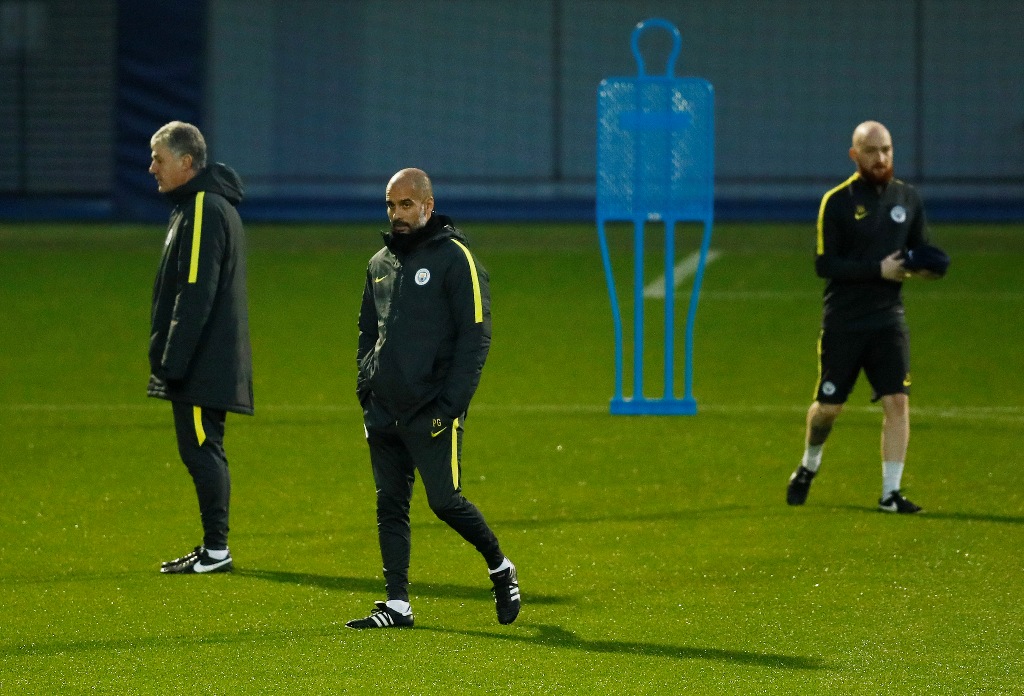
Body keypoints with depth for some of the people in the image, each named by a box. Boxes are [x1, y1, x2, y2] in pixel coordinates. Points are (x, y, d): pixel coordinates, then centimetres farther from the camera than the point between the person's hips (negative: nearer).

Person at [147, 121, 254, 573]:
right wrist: (170, 359, 21)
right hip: (207, 362, 10)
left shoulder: (204, 211, -16)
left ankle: (216, 550, -6)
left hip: (202, 363, -10)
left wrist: (172, 362, -22)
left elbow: (196, 295, -22)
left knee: (200, 449, -8)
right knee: (203, 451, 13)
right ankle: (214, 548, 17)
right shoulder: (204, 205, 17)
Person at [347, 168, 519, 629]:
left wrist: (449, 405, -15)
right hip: (383, 412, 6)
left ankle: (500, 569, 17)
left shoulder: (455, 257, -5)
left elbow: (475, 337, -9)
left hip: (431, 412, -6)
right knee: (390, 506, 3)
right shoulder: (380, 264, 15)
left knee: (445, 501, -6)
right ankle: (397, 604, 5)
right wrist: (366, 390, 10)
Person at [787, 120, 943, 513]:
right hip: (843, 322, -3)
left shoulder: (907, 198, 6)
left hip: (888, 319, 3)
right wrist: (878, 270, -20)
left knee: (897, 402, -10)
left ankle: (890, 493, -6)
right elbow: (825, 265, -12)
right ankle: (808, 468, 35)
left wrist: (922, 268, -9)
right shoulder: (837, 202, -7)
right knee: (828, 407, 6)